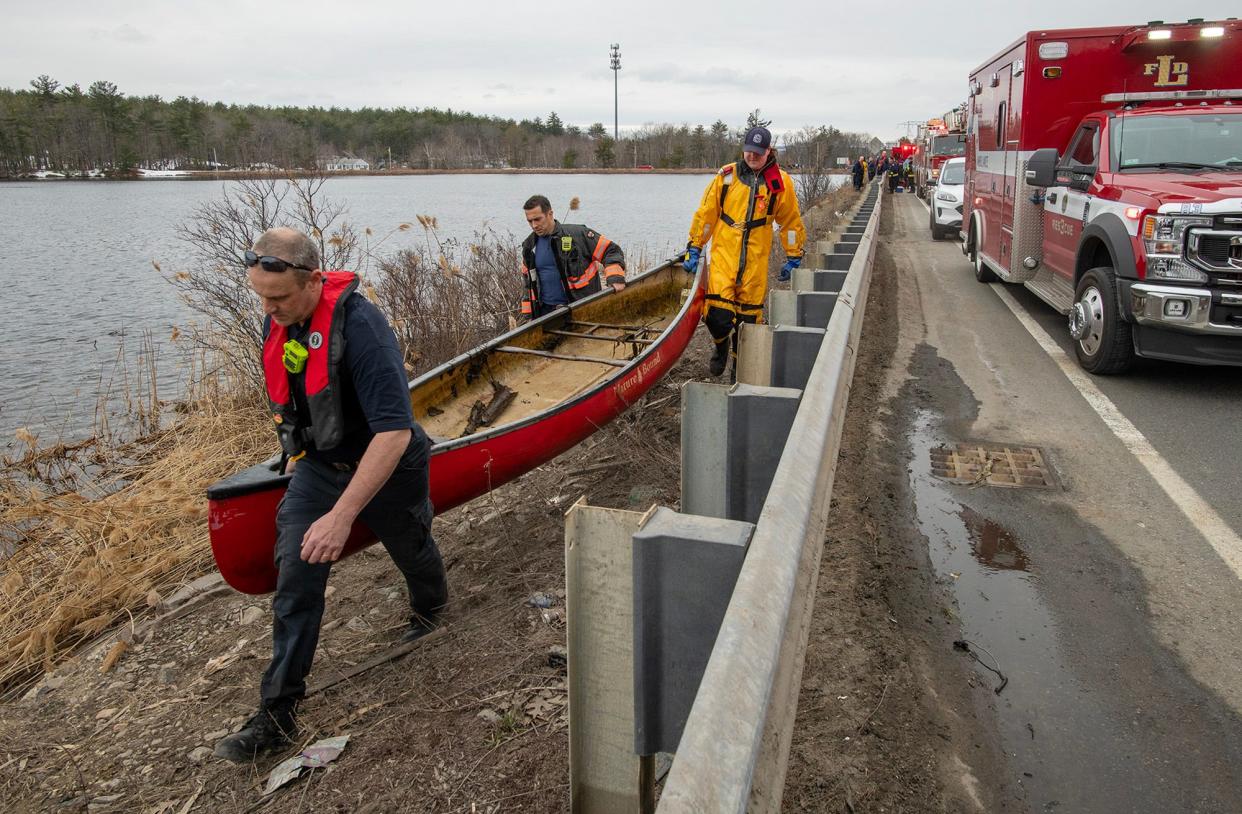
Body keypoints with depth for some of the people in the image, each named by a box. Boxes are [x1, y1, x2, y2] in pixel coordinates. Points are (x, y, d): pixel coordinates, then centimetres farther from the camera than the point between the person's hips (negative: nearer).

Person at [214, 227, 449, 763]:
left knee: (410, 549, 22)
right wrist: (298, 453, 20)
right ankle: (277, 714, 7)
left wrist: (341, 515, -42)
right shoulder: (278, 320, -9)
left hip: (387, 467, -5)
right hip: (317, 464, 5)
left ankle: (430, 609, 57)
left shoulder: (359, 327, -35)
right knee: (295, 581, -3)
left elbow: (394, 433, -40)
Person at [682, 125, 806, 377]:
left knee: (749, 314, 6)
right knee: (717, 313, -11)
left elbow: (791, 222, 11)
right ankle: (721, 345, 22)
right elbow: (706, 213, 7)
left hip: (756, 259, 0)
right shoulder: (726, 175, 3)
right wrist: (694, 248, 5)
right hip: (723, 253, 0)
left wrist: (793, 257, 12)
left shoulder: (780, 181, 3)